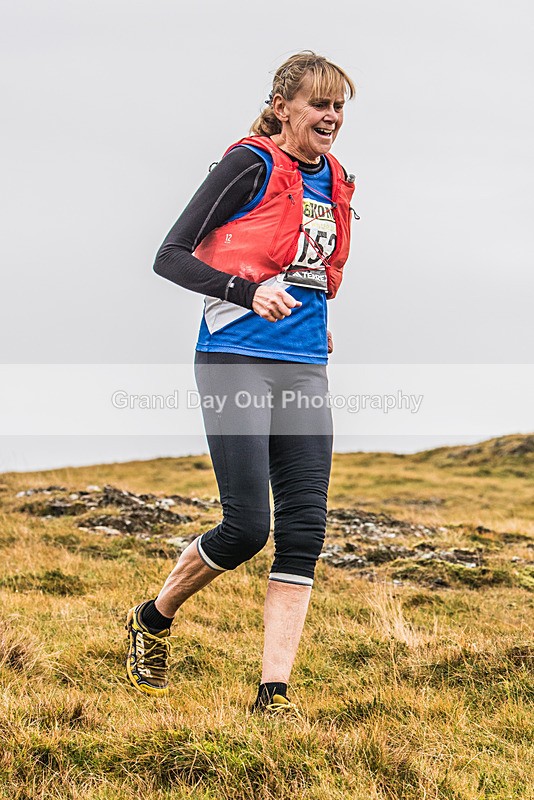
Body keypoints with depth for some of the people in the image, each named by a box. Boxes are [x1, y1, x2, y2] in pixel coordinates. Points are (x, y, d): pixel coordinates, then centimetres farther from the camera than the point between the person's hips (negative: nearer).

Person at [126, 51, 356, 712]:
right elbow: (170, 256, -9)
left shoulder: (334, 183, 16)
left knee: (304, 529, -3)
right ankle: (152, 619, 19)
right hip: (237, 362, -6)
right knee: (247, 527, -10)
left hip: (305, 371, 7)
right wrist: (247, 290, -23)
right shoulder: (251, 165, -5)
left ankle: (273, 694, 3)